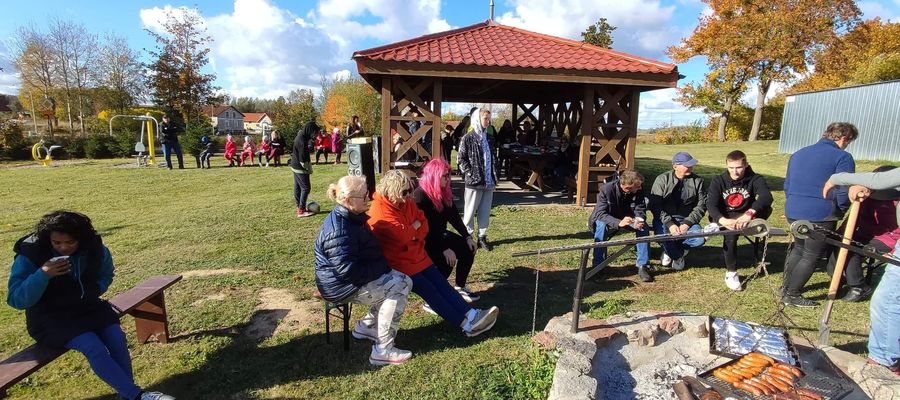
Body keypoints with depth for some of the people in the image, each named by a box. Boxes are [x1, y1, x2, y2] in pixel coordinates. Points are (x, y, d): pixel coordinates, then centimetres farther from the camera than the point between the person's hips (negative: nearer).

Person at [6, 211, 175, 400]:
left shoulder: (94, 248, -6)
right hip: (50, 318, -4)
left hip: (86, 307, 4)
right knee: (94, 347, -27)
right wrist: (43, 274, -34)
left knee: (117, 337, -20)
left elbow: (106, 274, 15)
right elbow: (16, 300, -19)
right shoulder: (30, 255, -16)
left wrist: (95, 289, -6)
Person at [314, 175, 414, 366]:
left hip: (354, 276, 10)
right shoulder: (338, 230, -26)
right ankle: (382, 350, -11)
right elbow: (349, 270, -28)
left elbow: (366, 252, 19)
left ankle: (365, 326, 14)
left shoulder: (350, 218, 6)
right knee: (399, 287, -17)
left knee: (402, 281, 3)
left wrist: (384, 266, 4)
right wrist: (383, 268, -17)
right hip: (342, 286, -10)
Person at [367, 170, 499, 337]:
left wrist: (410, 233, -14)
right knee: (429, 290, -12)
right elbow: (402, 235, -27)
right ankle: (467, 324, -13)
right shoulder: (380, 211, -20)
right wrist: (415, 227, -7)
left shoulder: (406, 203, 5)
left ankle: (471, 314, -8)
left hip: (416, 255, 8)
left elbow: (424, 225, 6)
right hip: (398, 262, -8)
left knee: (441, 283, -3)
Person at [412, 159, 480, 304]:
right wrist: (444, 249, -30)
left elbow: (454, 217, 5)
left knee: (468, 248, -2)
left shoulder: (444, 192, 1)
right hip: (424, 241, -8)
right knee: (446, 260, -28)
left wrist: (468, 236, -3)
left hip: (440, 235, 8)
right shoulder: (420, 196, -24)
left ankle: (460, 287, 13)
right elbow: (424, 228, -27)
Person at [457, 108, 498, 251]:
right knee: (470, 211, 3)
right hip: (474, 181, -6)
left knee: (485, 212, 10)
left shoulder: (488, 138, 12)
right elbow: (460, 159, -7)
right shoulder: (468, 138, -6)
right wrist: (470, 173, -13)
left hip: (489, 182, 6)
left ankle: (482, 237, 20)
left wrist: (494, 176, 11)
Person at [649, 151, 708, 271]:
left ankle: (672, 250, 9)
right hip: (665, 220, -2)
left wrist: (687, 223, -15)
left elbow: (701, 205, 0)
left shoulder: (698, 181, 5)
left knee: (700, 239, -26)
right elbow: (655, 206, -9)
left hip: (687, 220, 2)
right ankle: (678, 255, 5)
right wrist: (670, 224, -21)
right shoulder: (662, 179, -2)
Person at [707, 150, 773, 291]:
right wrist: (723, 220, -44)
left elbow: (766, 196, -30)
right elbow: (711, 205, -21)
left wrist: (749, 214, -51)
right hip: (723, 218, -1)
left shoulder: (755, 179, -9)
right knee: (731, 234, -34)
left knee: (766, 208, -28)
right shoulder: (718, 181, -8)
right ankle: (731, 273, -21)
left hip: (745, 217, 1)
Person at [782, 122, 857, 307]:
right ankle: (792, 295, 12)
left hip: (793, 213, 7)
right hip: (820, 216, -7)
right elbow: (843, 193, -14)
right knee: (812, 256, 7)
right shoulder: (842, 157, -9)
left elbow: (787, 185, 19)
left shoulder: (798, 153, 13)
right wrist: (840, 211, 2)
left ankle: (786, 286, 31)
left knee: (798, 248, 24)